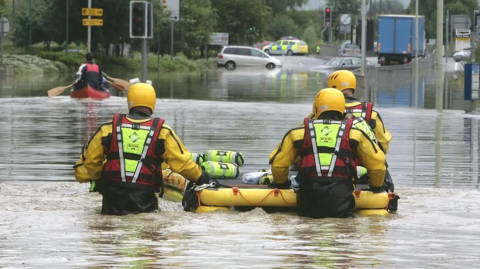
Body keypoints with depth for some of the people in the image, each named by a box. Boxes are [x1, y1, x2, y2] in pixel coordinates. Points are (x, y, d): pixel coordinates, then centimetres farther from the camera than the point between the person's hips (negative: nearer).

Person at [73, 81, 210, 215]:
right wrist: (200, 176, 22)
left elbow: (89, 160, 11)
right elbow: (182, 161, 4)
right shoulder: (162, 131, -2)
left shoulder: (109, 128, 2)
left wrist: (82, 177, 31)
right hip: (144, 204, -1)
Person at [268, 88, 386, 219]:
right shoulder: (354, 133, 11)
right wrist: (376, 187, 34)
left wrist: (281, 184, 36)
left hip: (308, 204, 1)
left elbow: (278, 164, 15)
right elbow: (378, 165, 15)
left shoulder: (299, 133, 12)